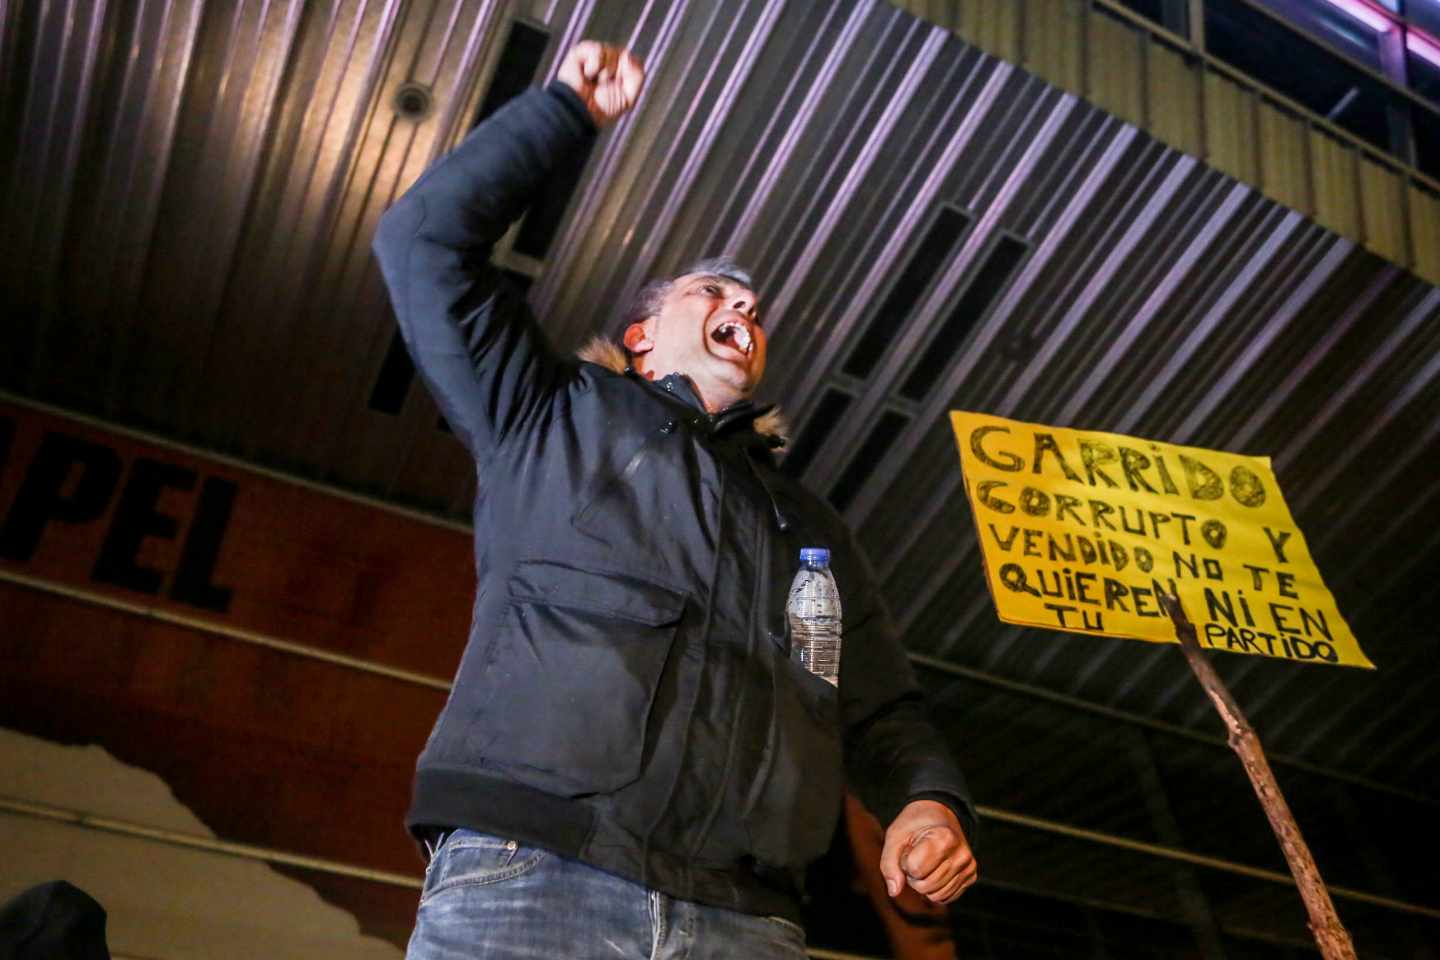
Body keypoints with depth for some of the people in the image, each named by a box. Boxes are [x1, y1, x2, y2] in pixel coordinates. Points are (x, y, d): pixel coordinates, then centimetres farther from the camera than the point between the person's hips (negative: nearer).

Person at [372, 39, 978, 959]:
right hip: (522, 878, -2)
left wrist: (930, 802, 1)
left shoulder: (814, 529, 28)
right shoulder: (552, 418, 20)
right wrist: (570, 110, 21)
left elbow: (884, 713, 22)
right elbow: (426, 239, 16)